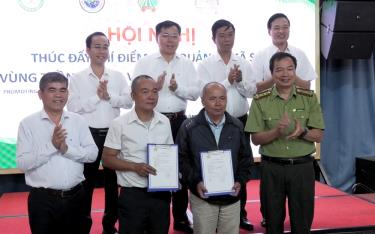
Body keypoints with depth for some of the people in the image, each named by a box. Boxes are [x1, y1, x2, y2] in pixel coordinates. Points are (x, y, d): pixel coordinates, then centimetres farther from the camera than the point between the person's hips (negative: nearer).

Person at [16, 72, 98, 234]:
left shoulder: (78, 121, 5)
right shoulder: (28, 123, -4)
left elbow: (93, 154, -2)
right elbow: (22, 163, -11)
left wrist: (67, 149, -16)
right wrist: (51, 146, -20)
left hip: (75, 196, 3)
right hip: (42, 199, -3)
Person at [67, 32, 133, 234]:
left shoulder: (118, 76, 6)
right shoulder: (77, 78, 0)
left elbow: (128, 101, -3)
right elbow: (73, 106, -11)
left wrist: (109, 96, -17)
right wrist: (96, 97, -17)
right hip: (88, 134, -2)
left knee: (112, 180, 11)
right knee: (86, 180, 7)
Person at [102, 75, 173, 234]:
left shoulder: (165, 122, 6)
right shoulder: (120, 124, -7)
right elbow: (107, 159, -6)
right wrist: (135, 167, -19)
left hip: (161, 193, 4)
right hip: (132, 195, -4)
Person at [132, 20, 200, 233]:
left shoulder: (187, 64, 9)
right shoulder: (144, 63, 1)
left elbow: (195, 93, 0)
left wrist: (177, 88, -16)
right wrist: (154, 87, -23)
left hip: (179, 121, 3)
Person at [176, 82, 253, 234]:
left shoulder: (237, 126, 6)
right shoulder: (189, 127, -3)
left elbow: (246, 157, 11)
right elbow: (182, 159, -2)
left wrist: (240, 180, -4)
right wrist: (195, 182, -14)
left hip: (231, 197, 3)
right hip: (202, 196, -2)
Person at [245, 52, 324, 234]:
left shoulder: (309, 98, 2)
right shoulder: (260, 101, -1)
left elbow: (319, 136, 0)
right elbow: (255, 139, -4)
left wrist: (302, 132, -21)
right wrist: (276, 131, -22)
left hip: (303, 167, 1)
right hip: (272, 168, 0)